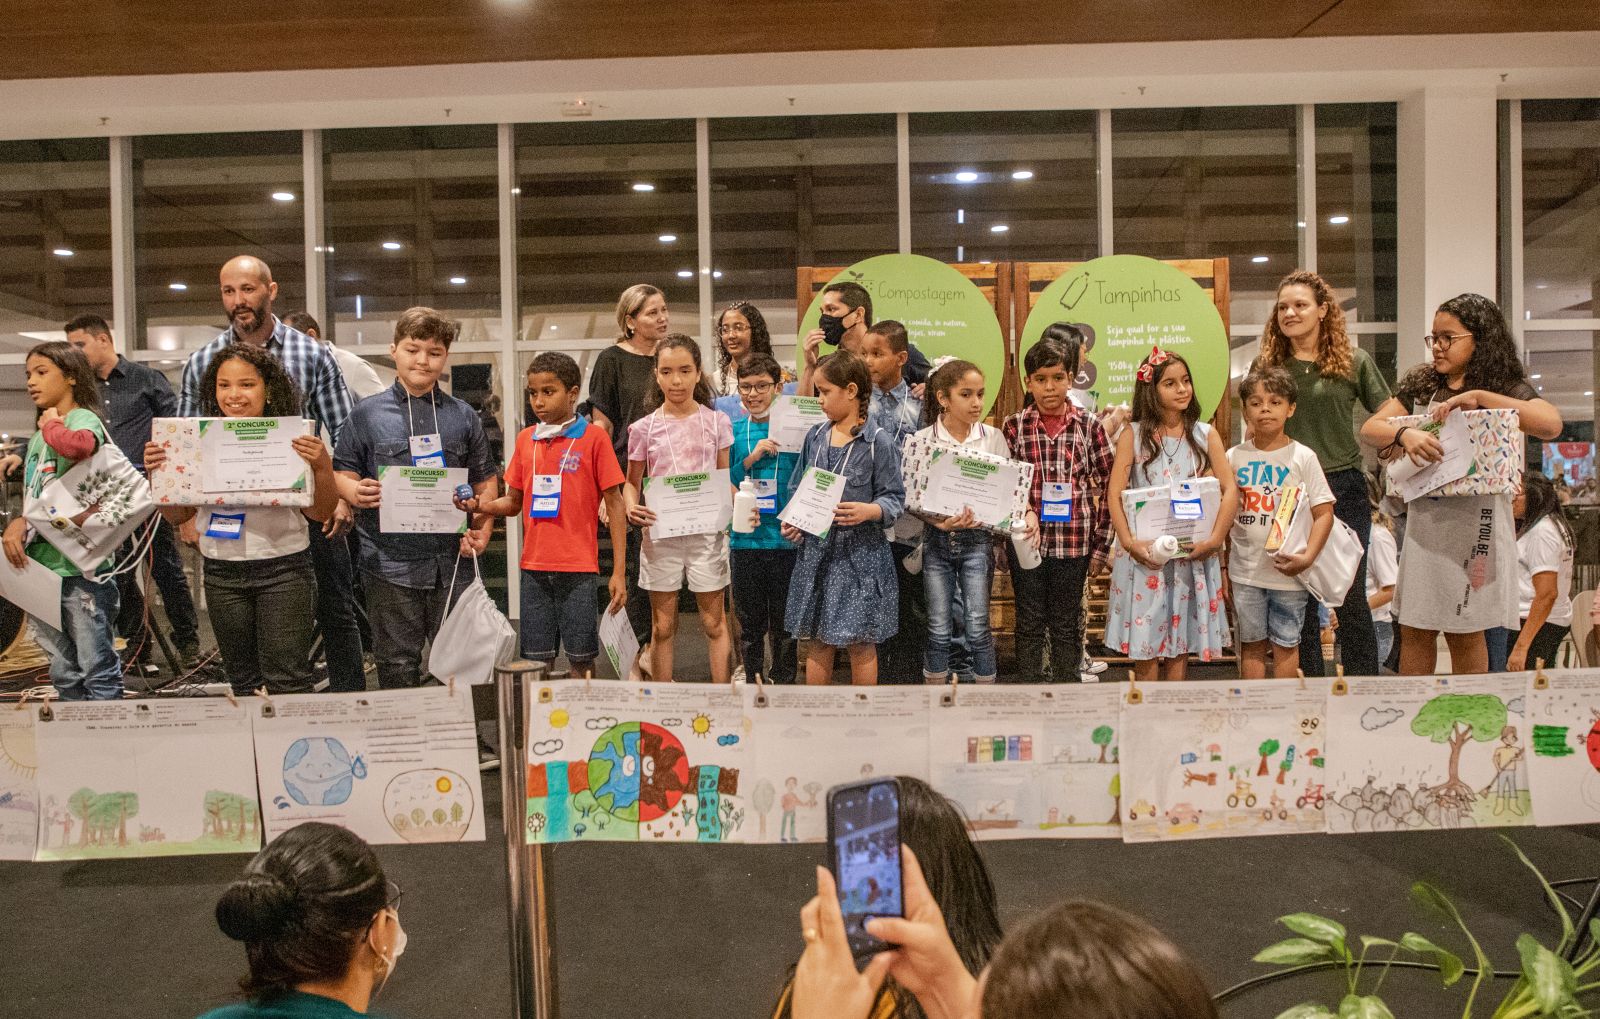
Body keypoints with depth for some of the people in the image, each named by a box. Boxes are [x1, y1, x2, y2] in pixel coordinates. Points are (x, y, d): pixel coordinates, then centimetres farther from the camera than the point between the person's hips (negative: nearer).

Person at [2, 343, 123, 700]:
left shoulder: (84, 419, -7)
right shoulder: (37, 439, 18)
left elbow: (80, 444, -33)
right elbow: (29, 498, 15)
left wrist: (51, 424, -14)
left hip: (81, 566, -8)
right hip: (42, 565, 8)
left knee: (98, 668, -3)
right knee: (64, 673, 14)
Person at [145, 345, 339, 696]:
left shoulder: (292, 439, -6)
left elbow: (319, 513, -4)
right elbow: (178, 514, 10)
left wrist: (322, 466, -21)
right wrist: (156, 472, -6)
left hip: (283, 568, -4)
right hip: (222, 572, 4)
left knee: (286, 681, -6)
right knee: (243, 681, 14)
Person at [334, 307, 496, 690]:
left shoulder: (463, 415, 8)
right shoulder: (368, 414, 3)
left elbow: (485, 482, 13)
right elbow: (342, 473, 6)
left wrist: (483, 529, -3)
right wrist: (354, 492, -17)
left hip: (452, 561, 2)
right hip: (390, 562, -1)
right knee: (398, 666, 8)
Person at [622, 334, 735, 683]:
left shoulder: (716, 422, 2)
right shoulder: (644, 428, 1)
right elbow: (632, 482, 9)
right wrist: (631, 507, -13)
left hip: (707, 531, 0)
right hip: (661, 532, 0)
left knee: (714, 622, 6)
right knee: (662, 626, 8)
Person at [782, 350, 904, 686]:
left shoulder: (876, 441, -8)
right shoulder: (816, 436, 7)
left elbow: (894, 497, -7)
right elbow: (800, 489, 13)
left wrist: (868, 511, -25)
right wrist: (793, 521, -4)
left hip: (861, 551, -4)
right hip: (816, 549, 5)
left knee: (860, 643, 5)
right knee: (818, 640, 11)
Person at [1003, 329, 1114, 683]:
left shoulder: (1089, 425, 0)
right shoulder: (1014, 426, 0)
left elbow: (1106, 488, 2)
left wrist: (1101, 545, 0)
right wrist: (1023, 515, -16)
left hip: (1074, 541, 0)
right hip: (1027, 540, 0)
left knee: (1066, 626, 11)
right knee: (1030, 624, 9)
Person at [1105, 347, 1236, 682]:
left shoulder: (1205, 434, 5)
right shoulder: (1133, 435, 0)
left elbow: (1229, 490, 0)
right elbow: (1115, 494, -6)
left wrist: (1216, 538, -13)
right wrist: (1128, 541, -18)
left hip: (1192, 551, 2)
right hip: (1146, 550, -2)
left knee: (1182, 638, 8)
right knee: (1145, 641, 1)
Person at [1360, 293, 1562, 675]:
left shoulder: (1504, 387, -2)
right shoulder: (1419, 384, 9)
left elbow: (1551, 424, -20)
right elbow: (1370, 429, 1)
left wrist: (1480, 396, -21)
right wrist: (1404, 434, -21)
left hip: (1475, 521, -3)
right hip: (1424, 519, 4)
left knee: (1466, 634, 4)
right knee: (1414, 632, 7)